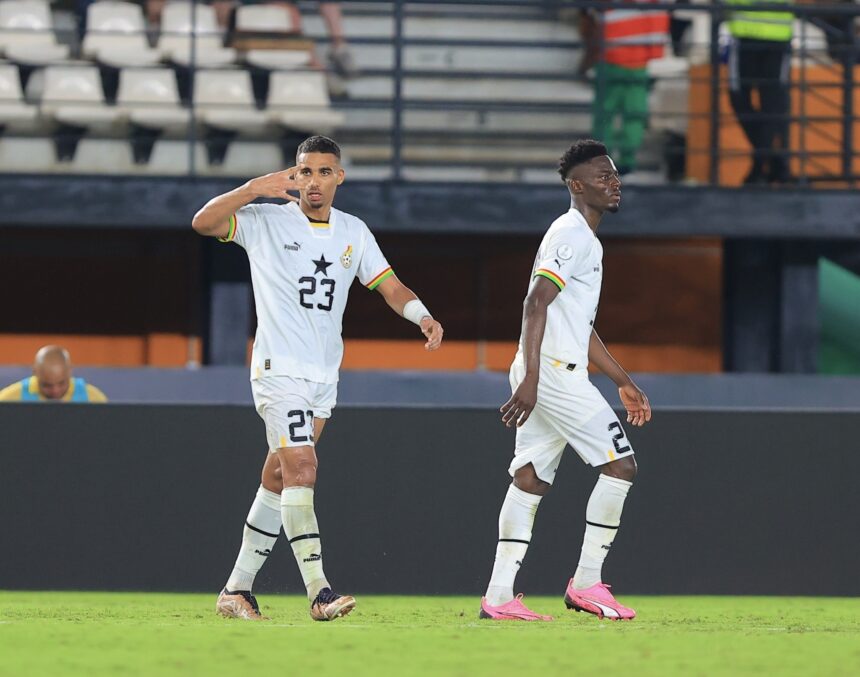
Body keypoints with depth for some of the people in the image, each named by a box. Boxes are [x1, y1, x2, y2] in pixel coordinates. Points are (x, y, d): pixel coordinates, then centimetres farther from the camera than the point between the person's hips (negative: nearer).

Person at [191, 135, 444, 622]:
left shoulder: (354, 233, 12)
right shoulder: (266, 222, -3)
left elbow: (389, 285, 9)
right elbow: (203, 222, -15)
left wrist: (424, 317, -11)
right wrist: (253, 189, -27)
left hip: (324, 377, 6)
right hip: (279, 368, -6)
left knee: (279, 483, 8)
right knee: (301, 471, -20)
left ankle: (238, 589, 16)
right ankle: (319, 592, -24)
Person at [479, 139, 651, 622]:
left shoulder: (585, 239, 23)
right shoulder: (572, 235, -10)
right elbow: (536, 306, -19)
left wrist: (624, 382, 30)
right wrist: (530, 379, -27)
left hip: (552, 372, 10)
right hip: (552, 370, -10)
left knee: (530, 480, 6)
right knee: (620, 464, -8)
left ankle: (499, 596, 4)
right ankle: (587, 582, -5)